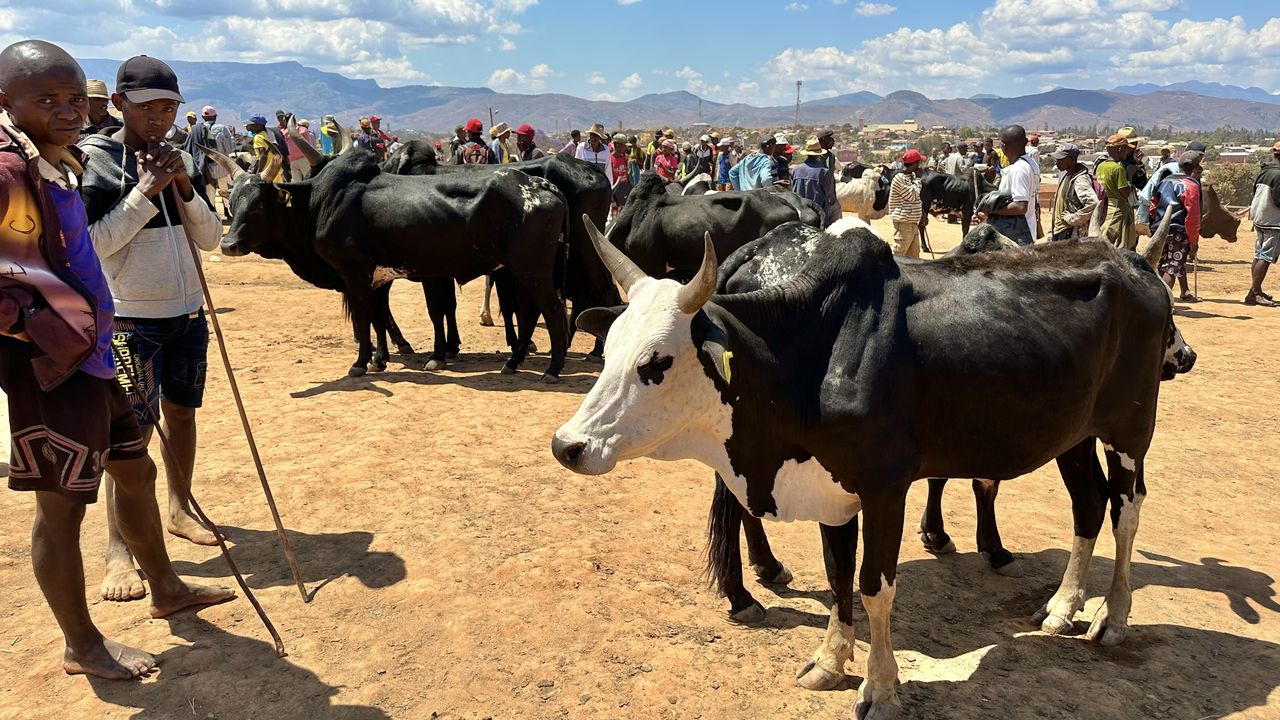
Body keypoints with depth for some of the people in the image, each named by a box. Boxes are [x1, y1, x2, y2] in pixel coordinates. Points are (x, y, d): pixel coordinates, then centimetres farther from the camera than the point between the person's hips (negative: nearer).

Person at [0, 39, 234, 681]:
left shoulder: (57, 164, 10)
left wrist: (151, 185, 20)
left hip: (88, 356, 10)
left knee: (136, 471, 20)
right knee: (61, 505, 3)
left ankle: (166, 590, 39)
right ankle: (82, 646, 19)